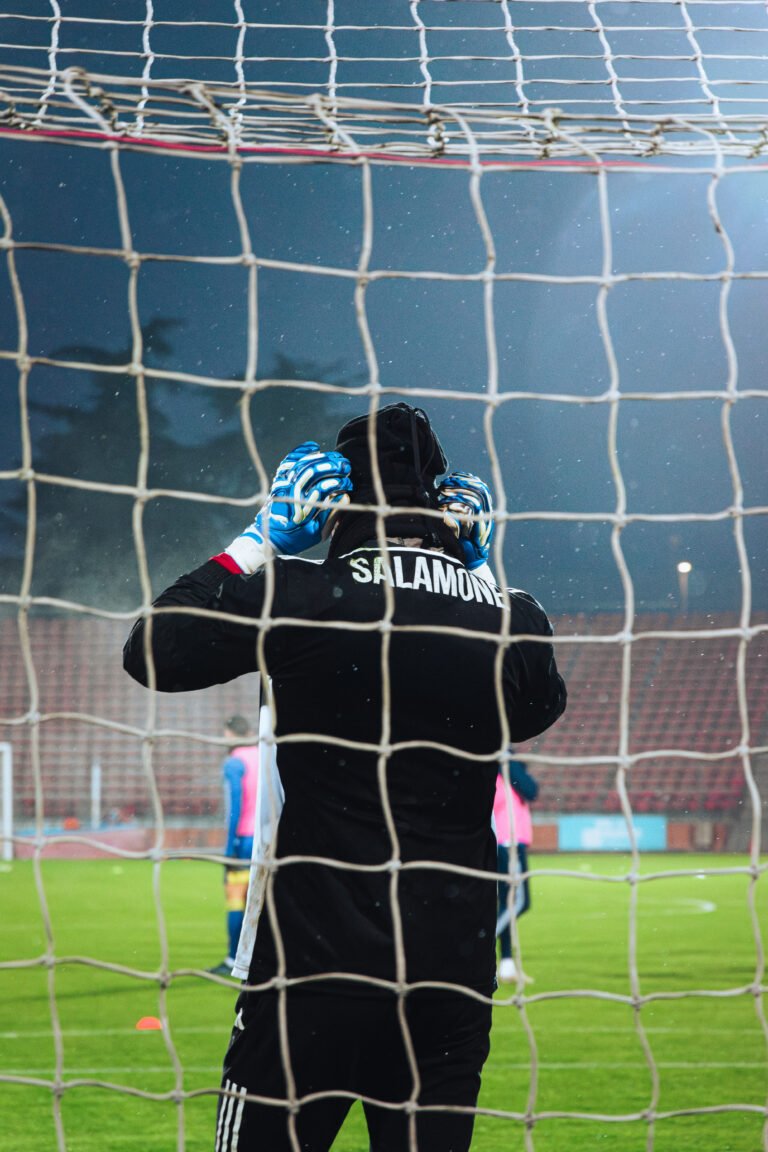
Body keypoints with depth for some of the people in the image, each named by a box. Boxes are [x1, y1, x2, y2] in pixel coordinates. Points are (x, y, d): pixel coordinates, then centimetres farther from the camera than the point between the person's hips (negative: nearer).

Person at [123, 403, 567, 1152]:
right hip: (454, 968, 4)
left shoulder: (296, 597, -10)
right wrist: (478, 574, 24)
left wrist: (258, 541, 6)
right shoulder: (512, 623, 1)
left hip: (317, 951, -3)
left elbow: (151, 653, 1)